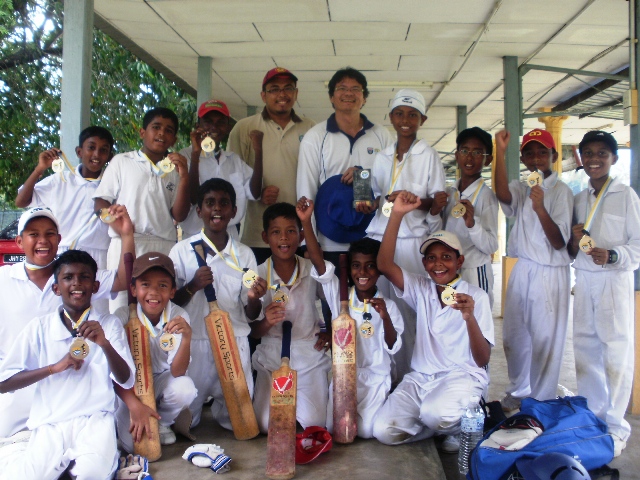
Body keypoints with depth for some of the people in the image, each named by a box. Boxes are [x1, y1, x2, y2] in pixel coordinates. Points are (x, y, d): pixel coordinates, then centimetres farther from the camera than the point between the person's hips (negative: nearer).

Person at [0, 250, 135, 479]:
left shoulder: (109, 324, 4)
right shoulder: (38, 327, 4)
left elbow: (126, 381, -2)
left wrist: (105, 344, -19)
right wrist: (55, 367, -11)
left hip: (95, 419, 0)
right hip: (50, 422, 1)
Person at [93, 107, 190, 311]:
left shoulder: (175, 170, 16)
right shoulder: (122, 161, 12)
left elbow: (179, 215, 7)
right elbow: (100, 202, 8)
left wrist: (184, 178, -5)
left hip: (165, 248, 2)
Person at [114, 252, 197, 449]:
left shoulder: (179, 317, -18)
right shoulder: (124, 316, -21)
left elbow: (177, 372, -24)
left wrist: (186, 337, -42)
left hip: (163, 380, 1)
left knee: (185, 389, -31)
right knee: (132, 442, -20)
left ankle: (162, 423, 3)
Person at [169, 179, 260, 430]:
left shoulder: (244, 254, 5)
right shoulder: (182, 250, -1)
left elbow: (250, 306, 6)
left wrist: (253, 297, -17)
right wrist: (193, 286, -20)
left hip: (235, 342, 2)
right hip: (194, 341, -1)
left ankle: (220, 411, 39)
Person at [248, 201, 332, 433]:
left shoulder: (314, 270, -6)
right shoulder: (258, 276, -6)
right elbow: (254, 331, -1)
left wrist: (329, 332, -2)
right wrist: (266, 322, -23)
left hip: (310, 355, 0)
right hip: (271, 356, 1)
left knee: (313, 424, -12)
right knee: (268, 425, -9)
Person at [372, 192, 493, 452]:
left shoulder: (476, 296, -3)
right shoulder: (420, 289, 7)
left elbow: (482, 360, -8)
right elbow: (384, 265, -12)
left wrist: (470, 318, -28)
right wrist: (397, 214, -19)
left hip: (463, 376, -4)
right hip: (421, 377, 4)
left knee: (435, 413, -36)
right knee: (384, 431, -18)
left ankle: (461, 427, 0)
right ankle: (444, 423, 8)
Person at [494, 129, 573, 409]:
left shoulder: (560, 191, -6)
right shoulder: (521, 188, 9)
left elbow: (559, 242, -13)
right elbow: (502, 194, -16)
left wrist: (540, 208, -28)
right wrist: (500, 152, -21)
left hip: (550, 273, -5)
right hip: (521, 270, 5)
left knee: (545, 339, -2)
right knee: (514, 336, 12)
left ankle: (541, 403, 14)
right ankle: (518, 393, 30)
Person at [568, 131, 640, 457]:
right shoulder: (579, 199, 13)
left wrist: (613, 255, -23)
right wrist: (574, 241, -4)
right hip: (584, 279, 5)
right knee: (585, 348, 9)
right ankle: (591, 416, 23)